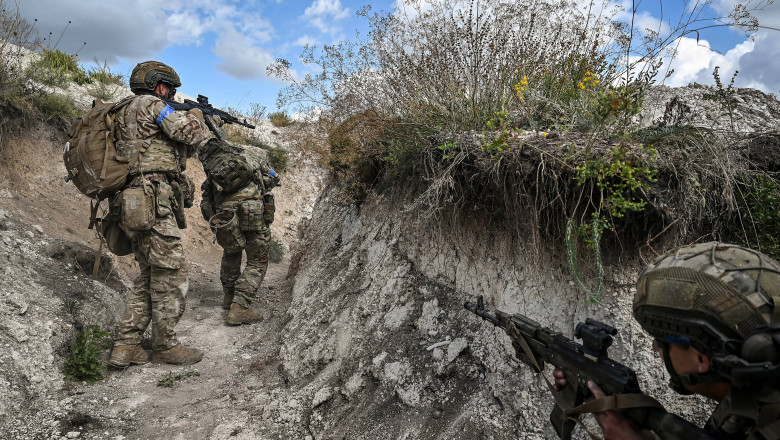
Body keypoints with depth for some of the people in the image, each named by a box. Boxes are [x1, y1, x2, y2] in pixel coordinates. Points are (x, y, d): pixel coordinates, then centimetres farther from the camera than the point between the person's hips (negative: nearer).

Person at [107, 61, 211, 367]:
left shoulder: (127, 114, 27)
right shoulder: (148, 104, -2)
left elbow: (179, 152, 27)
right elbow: (192, 135, -8)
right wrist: (195, 116, 12)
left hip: (137, 209, 10)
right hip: (152, 204, -10)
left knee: (150, 278, 15)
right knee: (171, 277, -2)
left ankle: (125, 347, 15)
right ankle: (166, 346, 8)